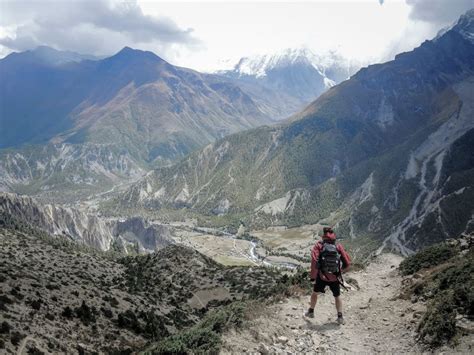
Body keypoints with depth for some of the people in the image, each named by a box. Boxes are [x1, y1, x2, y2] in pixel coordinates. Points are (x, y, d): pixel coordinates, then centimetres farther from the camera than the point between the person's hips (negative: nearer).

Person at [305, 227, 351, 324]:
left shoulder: (319, 245, -7)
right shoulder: (339, 246, -2)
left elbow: (314, 261, -19)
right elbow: (347, 263, -3)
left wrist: (313, 276, -10)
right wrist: (341, 270, 16)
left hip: (322, 276, -1)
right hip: (335, 278, 1)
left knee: (315, 293, 23)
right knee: (337, 296, 22)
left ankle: (311, 312, 35)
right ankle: (340, 317, 19)